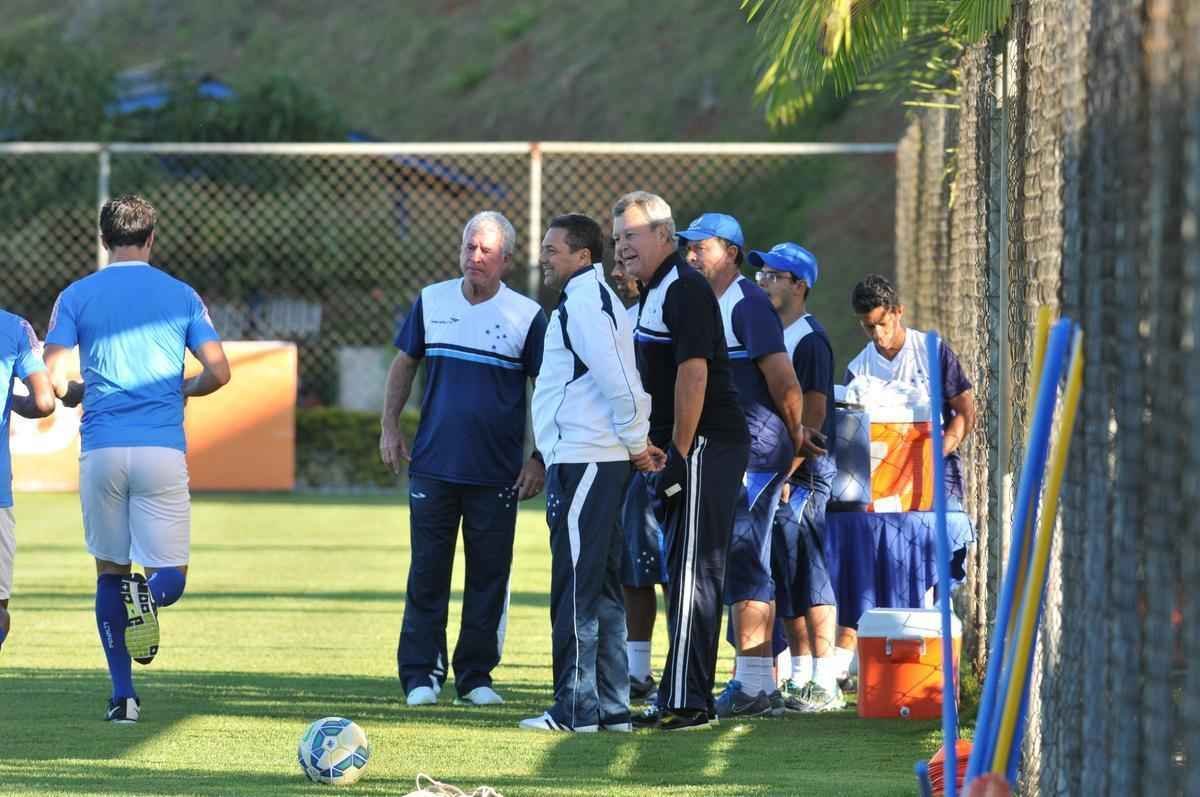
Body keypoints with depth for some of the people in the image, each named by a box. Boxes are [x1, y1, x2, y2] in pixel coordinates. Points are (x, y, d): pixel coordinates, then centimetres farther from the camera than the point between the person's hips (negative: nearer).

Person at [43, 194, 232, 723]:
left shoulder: (76, 297, 6)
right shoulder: (180, 296, 7)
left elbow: (54, 381, -2)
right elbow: (218, 372, 1)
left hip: (101, 448, 1)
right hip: (162, 450, -1)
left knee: (110, 572, 14)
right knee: (170, 577, 7)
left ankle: (122, 694, 6)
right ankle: (149, 593, -30)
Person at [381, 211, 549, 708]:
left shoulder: (527, 315, -2)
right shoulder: (431, 302, 6)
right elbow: (404, 364, 16)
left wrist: (539, 459, -4)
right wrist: (389, 428, 8)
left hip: (496, 474, -1)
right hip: (432, 465, 2)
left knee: (489, 577, 2)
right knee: (427, 574, 1)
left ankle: (475, 676, 11)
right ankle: (421, 675, 7)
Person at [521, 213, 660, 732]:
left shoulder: (583, 304, -13)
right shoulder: (597, 300, 19)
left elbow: (618, 380, -21)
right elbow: (621, 381, 19)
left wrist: (637, 443, -11)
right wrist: (637, 443, 13)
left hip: (583, 463, -10)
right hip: (600, 463, 10)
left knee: (576, 587, -8)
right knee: (600, 588, 13)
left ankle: (576, 708, -8)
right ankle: (611, 705, 16)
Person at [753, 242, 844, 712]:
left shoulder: (809, 341, -11)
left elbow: (813, 415, -16)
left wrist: (786, 472, -20)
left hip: (802, 475, -9)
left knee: (807, 577, -9)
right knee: (785, 580, 11)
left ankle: (825, 684, -8)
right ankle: (800, 678, 17)